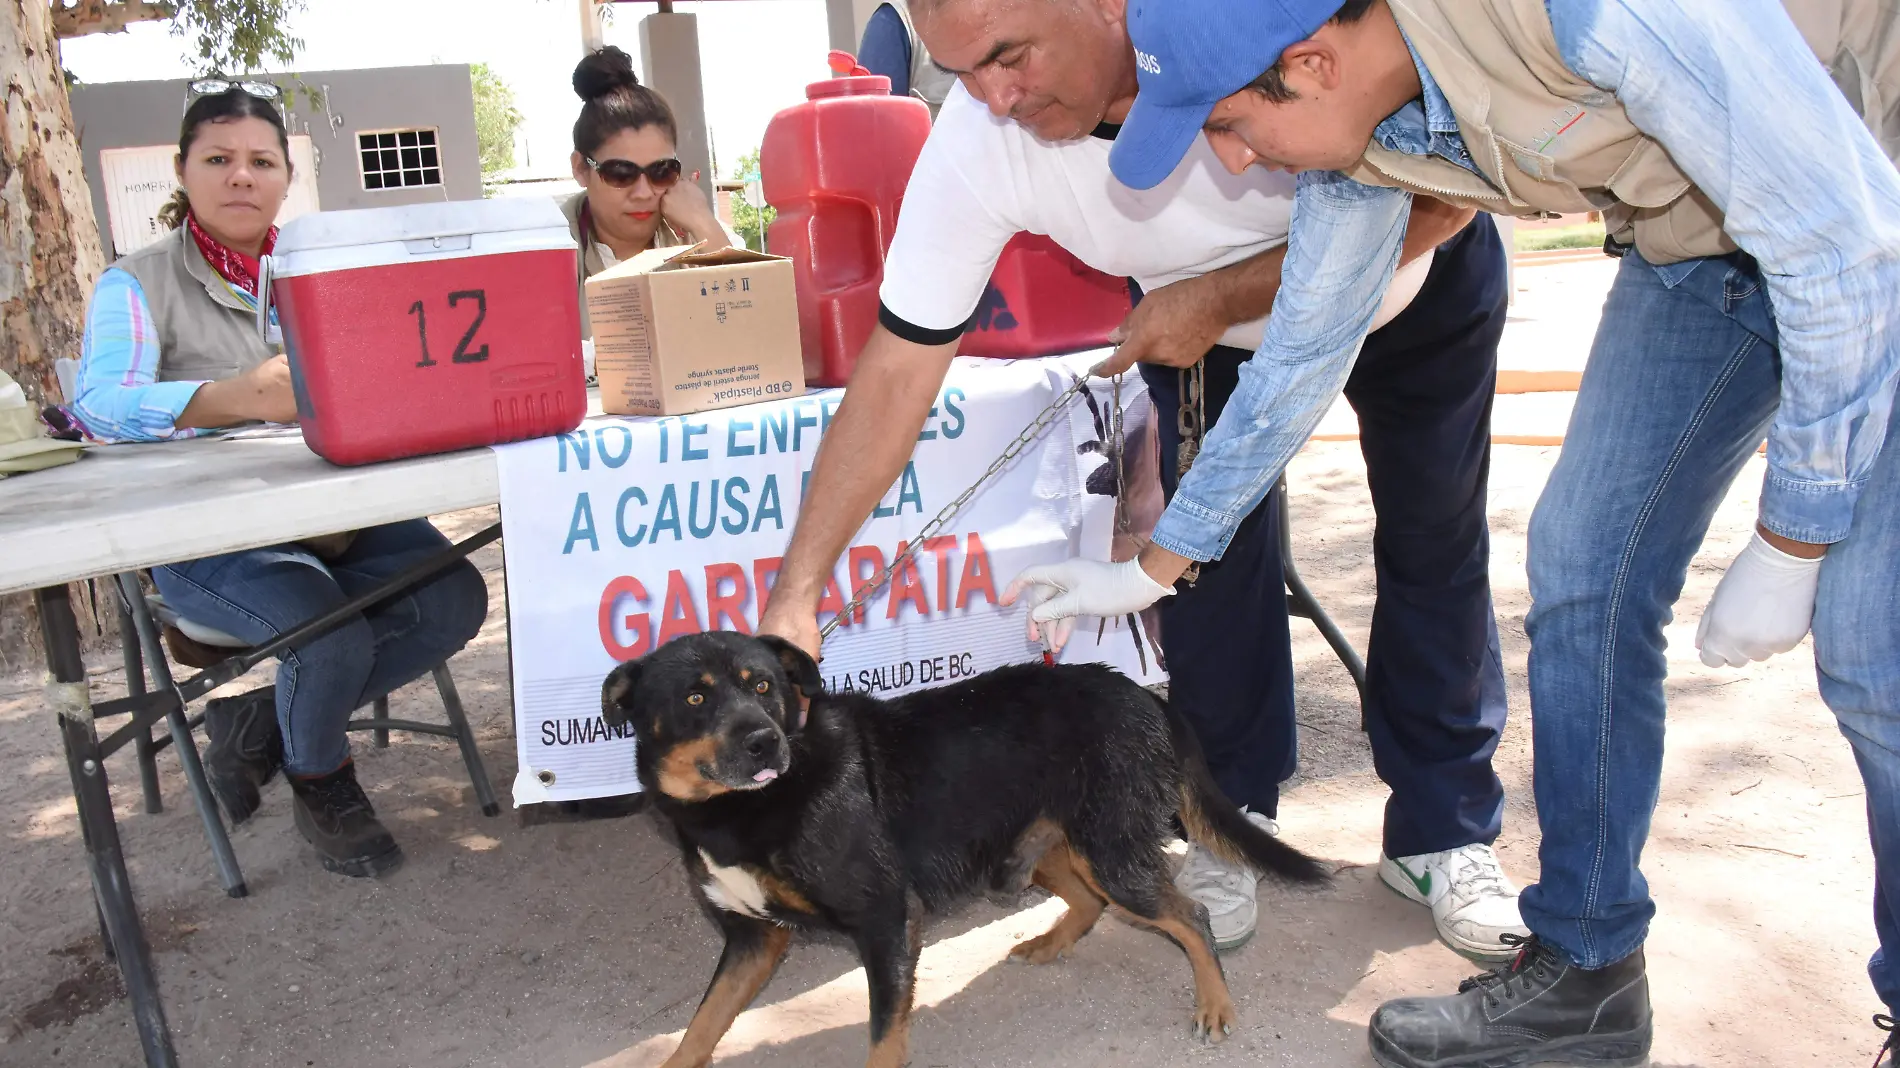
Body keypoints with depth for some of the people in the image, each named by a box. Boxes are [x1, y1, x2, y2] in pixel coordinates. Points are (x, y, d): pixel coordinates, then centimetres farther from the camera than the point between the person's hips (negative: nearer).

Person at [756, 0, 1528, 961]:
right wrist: (794, 594, -30)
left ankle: (1444, 836, 20)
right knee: (1208, 550, -10)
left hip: (1417, 282, -1)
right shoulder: (974, 145, -31)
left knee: (1433, 548, 2)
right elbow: (896, 372, -27)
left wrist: (1221, 297, -34)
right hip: (1202, 321, 2)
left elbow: (1441, 196, -28)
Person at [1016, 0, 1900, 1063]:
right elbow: (1300, 360, 1)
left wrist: (1790, 546, -21)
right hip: (1695, 245, 7)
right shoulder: (1354, 133, -12)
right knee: (1584, 574, 0)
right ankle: (1584, 974, 14)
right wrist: (1153, 567, 9)